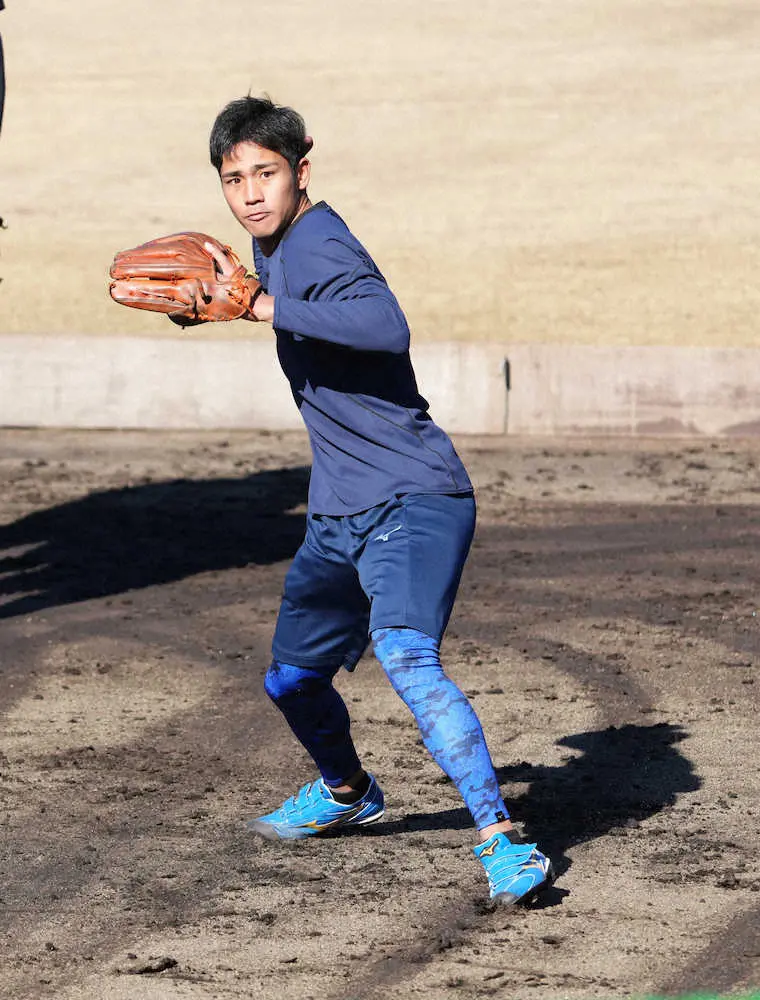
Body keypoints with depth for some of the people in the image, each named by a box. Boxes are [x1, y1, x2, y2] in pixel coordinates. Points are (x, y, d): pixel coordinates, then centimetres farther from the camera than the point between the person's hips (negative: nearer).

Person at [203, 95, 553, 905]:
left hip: (413, 503, -10)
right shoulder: (274, 247, 10)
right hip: (338, 514, 10)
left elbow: (387, 327, -38)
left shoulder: (321, 251, -18)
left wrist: (268, 308, -36)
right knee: (292, 679, 22)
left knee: (406, 657, -31)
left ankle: (503, 842, -31)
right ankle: (345, 792, 51)